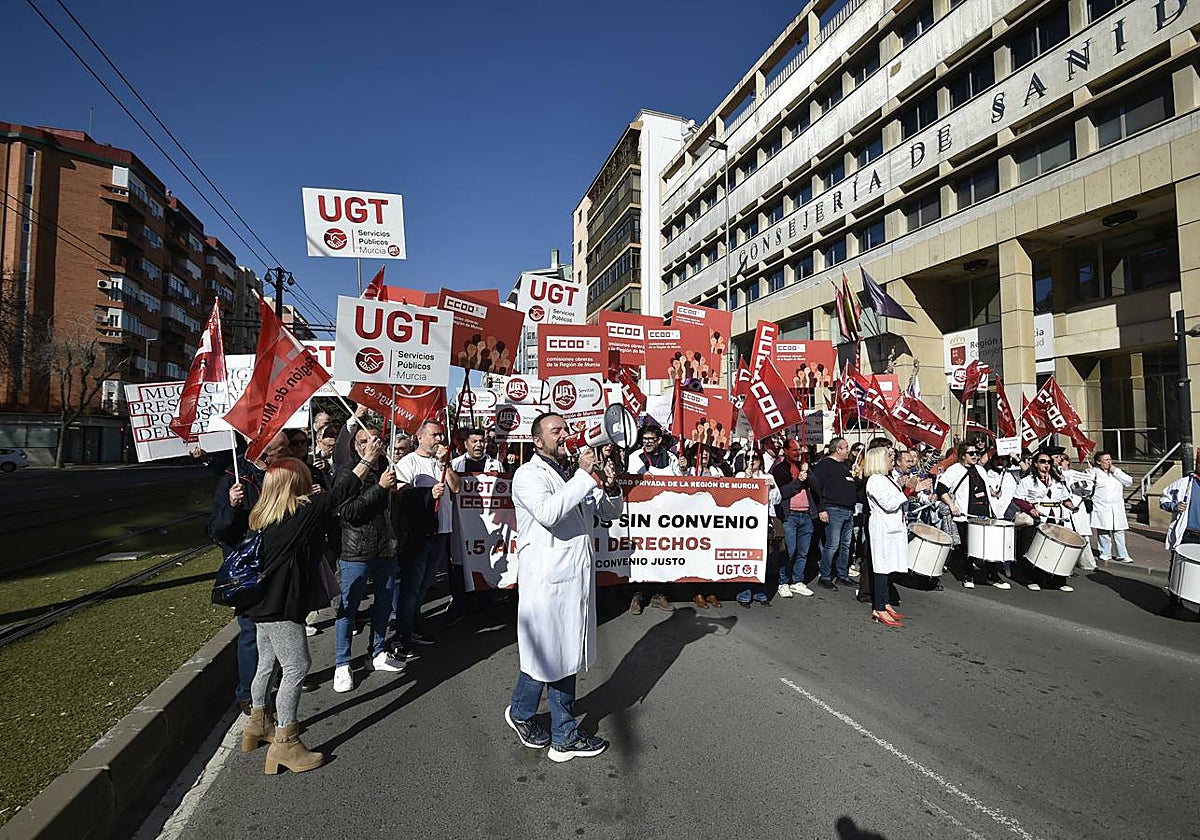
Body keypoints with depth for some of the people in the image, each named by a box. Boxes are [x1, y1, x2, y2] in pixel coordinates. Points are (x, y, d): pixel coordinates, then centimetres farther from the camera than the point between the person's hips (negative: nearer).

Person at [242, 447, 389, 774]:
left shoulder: (265, 516, 8)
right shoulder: (302, 511, -17)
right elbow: (339, 492, -10)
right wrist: (367, 459, -1)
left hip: (263, 603, 9)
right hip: (281, 608, -9)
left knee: (267, 664, 22)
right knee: (296, 667, -1)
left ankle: (257, 725, 40)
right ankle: (285, 745, 6)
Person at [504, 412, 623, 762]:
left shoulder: (574, 475, 14)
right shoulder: (529, 475, -9)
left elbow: (611, 512, 15)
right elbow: (548, 512, -28)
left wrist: (610, 488, -6)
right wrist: (584, 476, -24)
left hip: (577, 578, 7)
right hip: (546, 579, -7)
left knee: (565, 655, 16)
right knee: (548, 654, 5)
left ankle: (565, 737, 31)